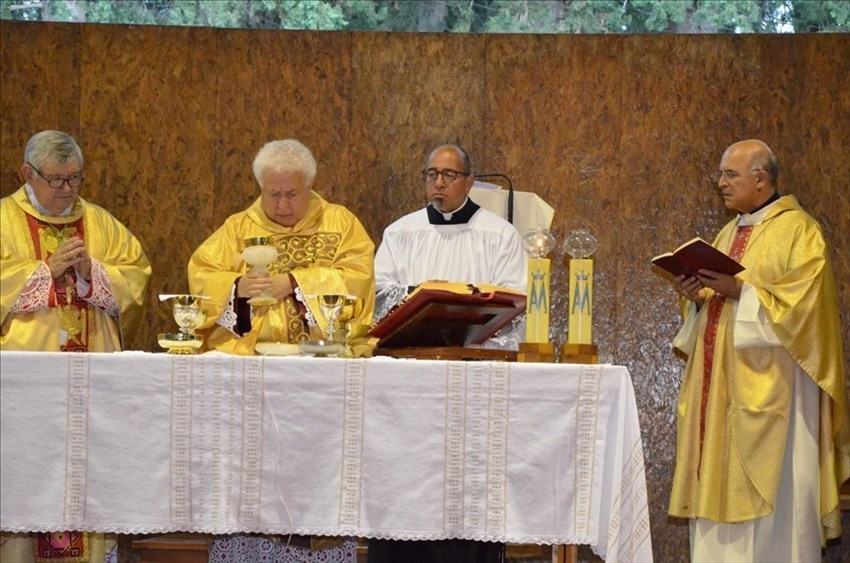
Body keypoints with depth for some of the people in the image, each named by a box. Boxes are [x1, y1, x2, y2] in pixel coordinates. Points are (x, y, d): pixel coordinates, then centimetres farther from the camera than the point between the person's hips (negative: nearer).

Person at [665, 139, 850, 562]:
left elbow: (802, 303, -15)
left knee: (770, 491, -8)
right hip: (721, 385, 8)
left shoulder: (797, 230, -5)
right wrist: (698, 297, 1)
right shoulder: (729, 234, 19)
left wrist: (740, 292, -21)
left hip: (768, 386, -8)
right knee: (719, 486, 5)